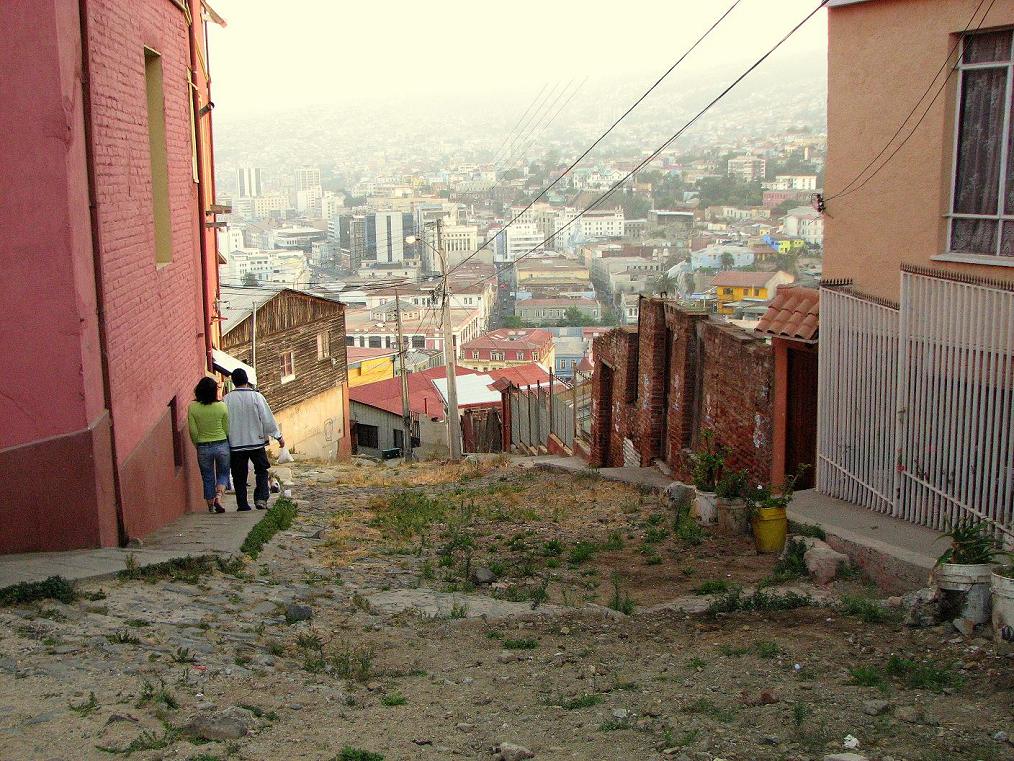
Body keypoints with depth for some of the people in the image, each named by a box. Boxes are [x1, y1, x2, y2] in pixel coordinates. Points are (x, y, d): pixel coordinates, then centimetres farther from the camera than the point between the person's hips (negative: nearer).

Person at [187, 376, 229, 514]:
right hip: (221, 445, -1)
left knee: (207, 478, 14)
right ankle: (218, 497, -9)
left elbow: (193, 431, -5)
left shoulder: (192, 407, -7)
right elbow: (227, 429, -1)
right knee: (223, 474, 14)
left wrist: (198, 446, 11)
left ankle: (210, 506, 19)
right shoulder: (222, 407, -8)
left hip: (203, 447, 1)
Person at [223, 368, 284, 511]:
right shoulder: (256, 396, -7)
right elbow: (268, 418, -5)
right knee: (261, 471, 13)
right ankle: (261, 498, -1)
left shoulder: (227, 399, -4)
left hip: (235, 443, 1)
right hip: (256, 441, -1)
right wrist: (278, 436, 4)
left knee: (239, 475, 9)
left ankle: (242, 504, 9)